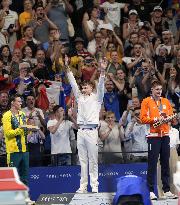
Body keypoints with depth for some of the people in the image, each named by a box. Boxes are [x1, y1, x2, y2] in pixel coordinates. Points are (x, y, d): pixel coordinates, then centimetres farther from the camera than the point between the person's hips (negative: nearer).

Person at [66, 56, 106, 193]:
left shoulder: (96, 98, 7)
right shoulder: (80, 97, 18)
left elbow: (101, 86, -6)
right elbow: (73, 84, 14)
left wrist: (102, 71, -20)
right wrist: (67, 68, 8)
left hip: (92, 130, -5)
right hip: (81, 130, 5)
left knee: (93, 160, -3)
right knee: (82, 160, 6)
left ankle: (94, 185, -1)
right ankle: (83, 186, 7)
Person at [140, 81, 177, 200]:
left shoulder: (166, 102, 16)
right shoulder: (147, 102, 2)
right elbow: (143, 118, -5)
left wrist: (166, 117, -4)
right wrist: (156, 119, -16)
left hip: (165, 135, 5)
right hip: (153, 135, -5)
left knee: (165, 163, 5)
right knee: (152, 164, -6)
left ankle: (167, 190, 8)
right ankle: (150, 191, -5)